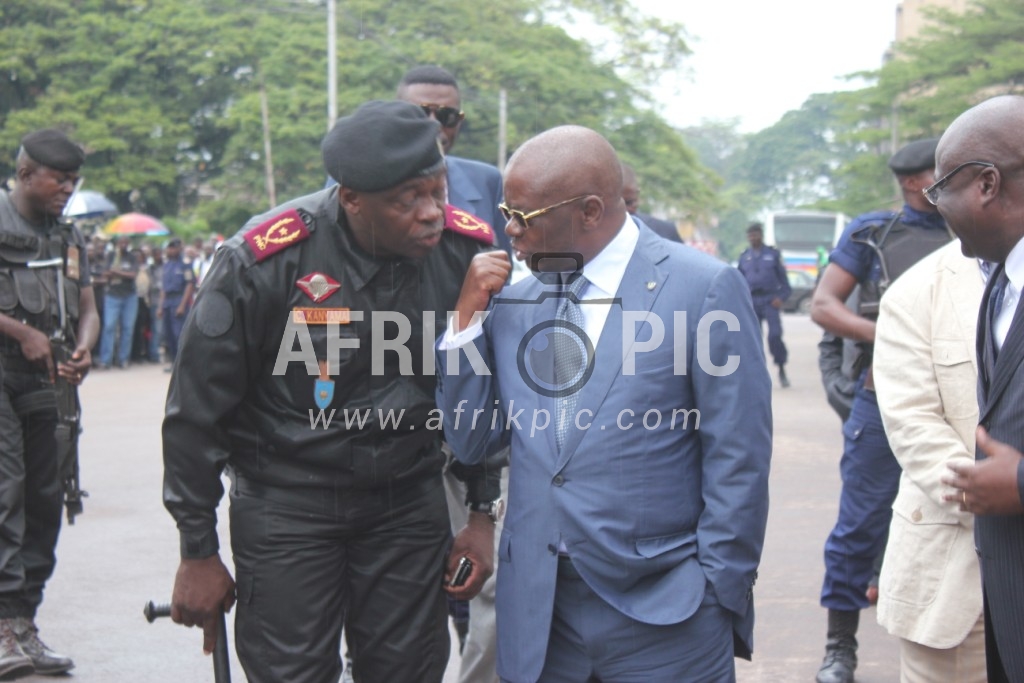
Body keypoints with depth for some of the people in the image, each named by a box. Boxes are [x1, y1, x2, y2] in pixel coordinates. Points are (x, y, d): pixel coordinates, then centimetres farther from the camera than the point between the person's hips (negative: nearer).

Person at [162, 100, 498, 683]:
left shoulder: (468, 251, -9)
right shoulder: (263, 261, -18)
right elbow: (197, 409, -9)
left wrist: (482, 517, 5)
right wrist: (198, 552, -4)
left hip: (410, 503, 3)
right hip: (287, 504, -3)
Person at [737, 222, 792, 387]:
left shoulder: (773, 254, 5)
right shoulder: (744, 256, 12)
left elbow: (783, 277, 5)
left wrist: (782, 297, -7)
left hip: (770, 300, -3)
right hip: (752, 302, 3)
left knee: (775, 335, -13)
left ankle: (781, 369, 2)